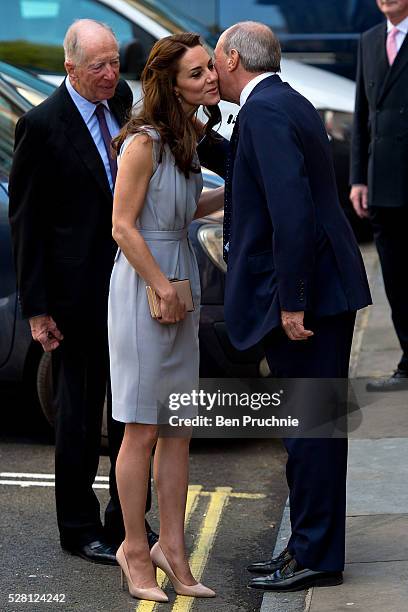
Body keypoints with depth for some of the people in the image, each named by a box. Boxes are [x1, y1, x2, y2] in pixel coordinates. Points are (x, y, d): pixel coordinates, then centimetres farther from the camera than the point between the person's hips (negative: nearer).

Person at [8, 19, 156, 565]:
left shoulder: (122, 101, 5)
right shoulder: (43, 125, -12)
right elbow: (26, 221, -11)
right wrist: (37, 308, -13)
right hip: (79, 291, -6)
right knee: (80, 416, 5)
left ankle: (126, 522, 27)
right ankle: (79, 529, 19)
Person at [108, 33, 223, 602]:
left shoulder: (188, 137, 10)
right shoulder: (144, 142, -16)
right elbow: (124, 227, -16)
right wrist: (163, 288, -15)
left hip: (181, 281, 8)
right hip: (144, 282, -8)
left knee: (179, 427, 10)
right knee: (143, 428, 0)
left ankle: (172, 546, 19)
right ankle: (135, 549, 12)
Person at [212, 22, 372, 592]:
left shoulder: (263, 112, -15)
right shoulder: (288, 103, 16)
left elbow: (292, 211, -24)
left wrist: (292, 304, -23)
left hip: (305, 294, -10)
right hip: (320, 290, 10)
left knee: (310, 427, -3)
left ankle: (316, 557, 5)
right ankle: (310, 546, 22)